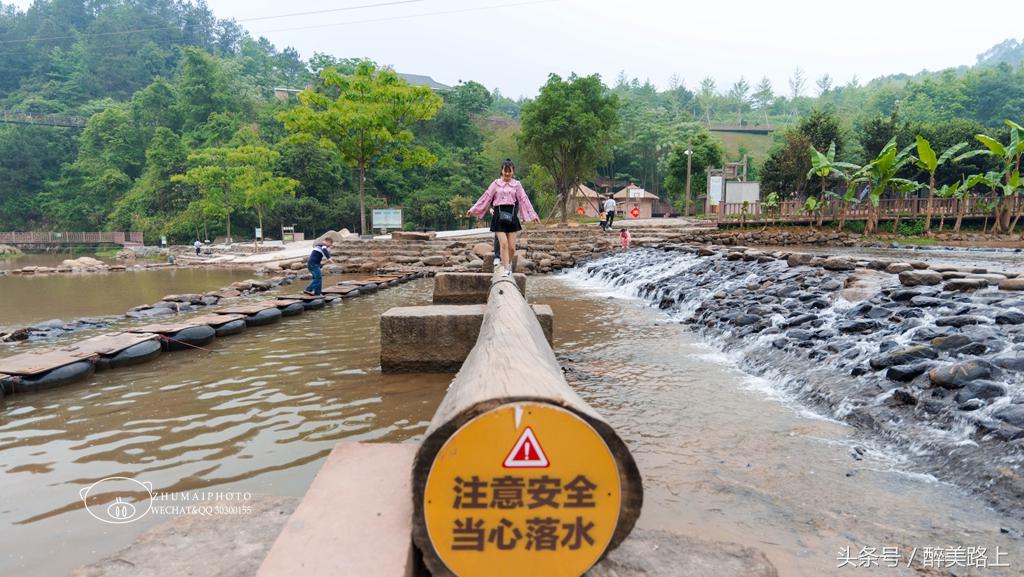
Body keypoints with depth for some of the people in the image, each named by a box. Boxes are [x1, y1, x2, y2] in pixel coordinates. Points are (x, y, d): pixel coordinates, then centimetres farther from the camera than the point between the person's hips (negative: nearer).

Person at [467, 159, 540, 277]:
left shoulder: (516, 184, 8)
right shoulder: (496, 183, 5)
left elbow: (524, 200, 6)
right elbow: (486, 197, 4)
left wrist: (532, 215, 2)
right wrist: (473, 209, 0)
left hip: (512, 215, 1)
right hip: (499, 215, -1)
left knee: (511, 246, 1)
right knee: (503, 243, -11)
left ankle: (509, 264, 27)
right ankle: (505, 270, -7)